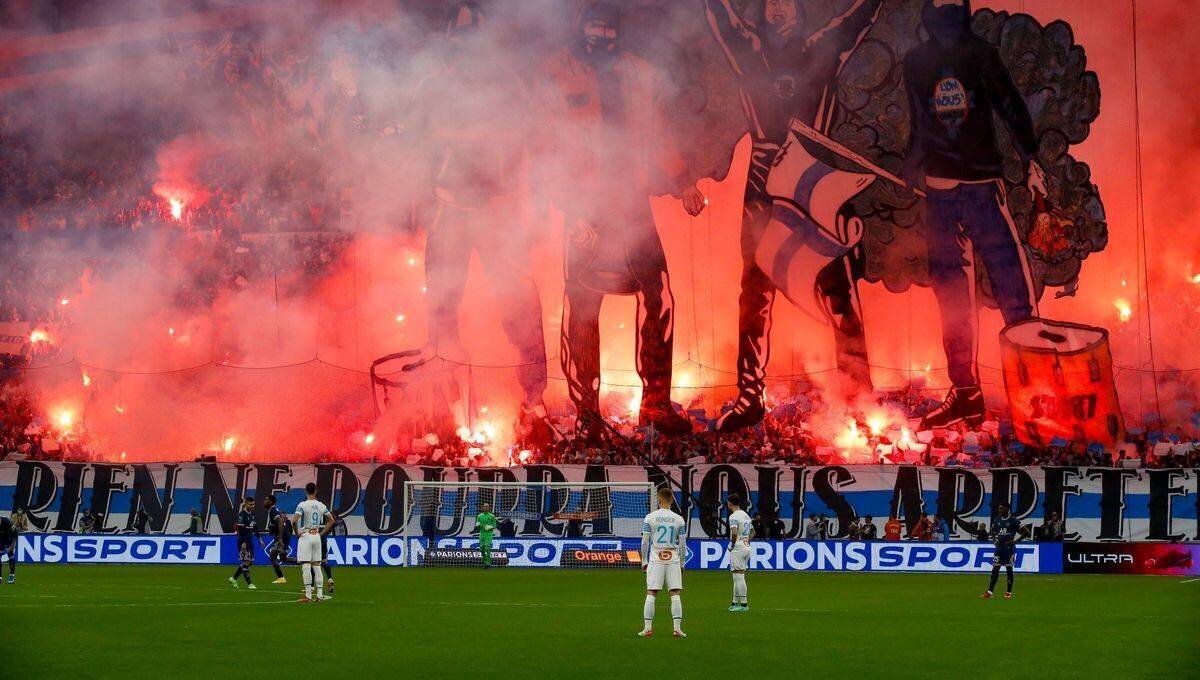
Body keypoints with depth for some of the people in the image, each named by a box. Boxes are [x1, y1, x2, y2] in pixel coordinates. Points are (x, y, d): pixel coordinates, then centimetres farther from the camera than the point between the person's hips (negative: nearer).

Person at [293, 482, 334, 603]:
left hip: (305, 536, -5)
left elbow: (294, 521, -22)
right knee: (316, 566, 8)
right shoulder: (321, 505, 5)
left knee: (305, 566, -5)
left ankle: (308, 595, -9)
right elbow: (331, 521, 10)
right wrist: (322, 533, 12)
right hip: (317, 537, 5)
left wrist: (297, 532, -6)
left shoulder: (302, 505, -10)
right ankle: (320, 595, 5)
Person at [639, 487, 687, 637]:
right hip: (673, 560, 1)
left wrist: (644, 561, 7)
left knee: (651, 594, 2)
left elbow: (644, 542, -1)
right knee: (675, 593, 2)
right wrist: (682, 563, 13)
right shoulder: (679, 519, 2)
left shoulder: (650, 517, -2)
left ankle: (647, 628, 0)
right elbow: (682, 544, 3)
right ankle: (677, 628, -2)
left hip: (655, 560, -1)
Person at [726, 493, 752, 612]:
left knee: (739, 576, -8)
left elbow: (734, 533, -27)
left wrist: (732, 544, -13)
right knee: (738, 577, 15)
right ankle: (735, 602, 21)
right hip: (747, 547, 9)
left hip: (738, 548, -9)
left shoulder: (733, 516, -14)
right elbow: (752, 532, 24)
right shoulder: (746, 515, 15)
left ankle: (744, 604, -10)